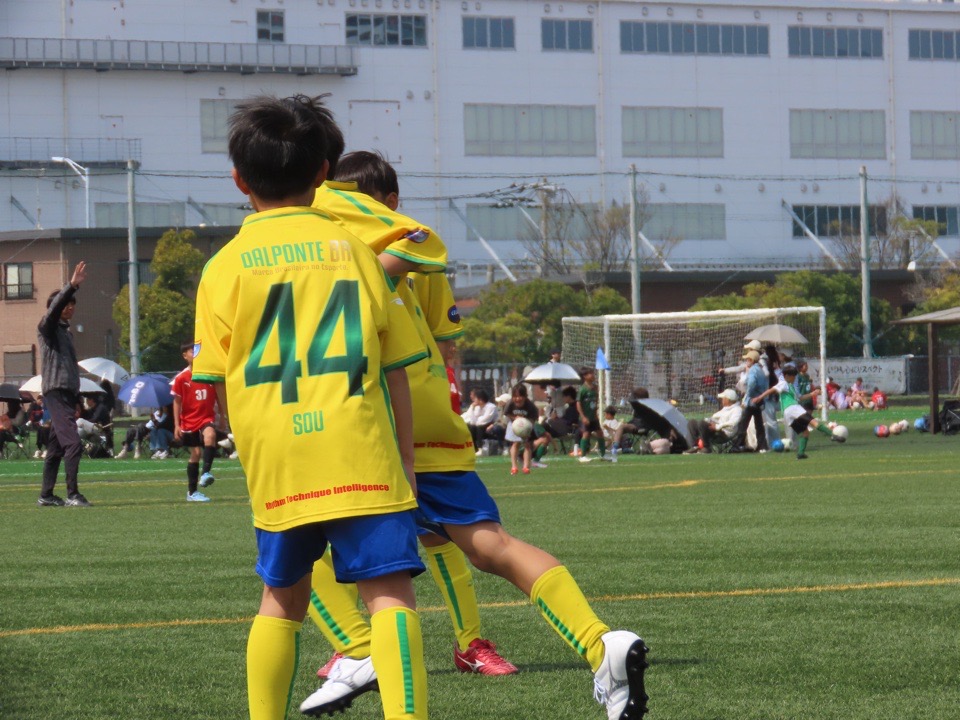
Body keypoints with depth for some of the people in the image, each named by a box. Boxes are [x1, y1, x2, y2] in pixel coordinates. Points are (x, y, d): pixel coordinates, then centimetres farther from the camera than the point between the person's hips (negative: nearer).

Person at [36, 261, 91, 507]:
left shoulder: (65, 331, 23)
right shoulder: (48, 327, -2)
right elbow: (54, 308, -24)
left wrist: (76, 401, 24)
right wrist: (72, 285, -35)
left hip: (67, 393, 9)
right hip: (55, 392, -9)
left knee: (56, 447, 10)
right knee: (72, 443, -18)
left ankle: (46, 495, 14)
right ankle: (72, 494, -20)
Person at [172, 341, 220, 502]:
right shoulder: (181, 378, -4)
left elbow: (218, 398, 11)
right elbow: (177, 402, -1)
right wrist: (177, 425, -6)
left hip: (207, 418, 0)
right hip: (189, 421, 0)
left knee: (210, 435, -33)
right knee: (195, 453, 3)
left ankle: (206, 473, -36)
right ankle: (192, 492, 16)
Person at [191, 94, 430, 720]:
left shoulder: (226, 266, 6)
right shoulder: (352, 249, 7)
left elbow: (221, 387, 4)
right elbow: (394, 371, 8)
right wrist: (405, 461, 14)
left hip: (276, 464, 2)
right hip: (361, 453, -2)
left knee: (284, 598, 18)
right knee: (389, 591, -7)